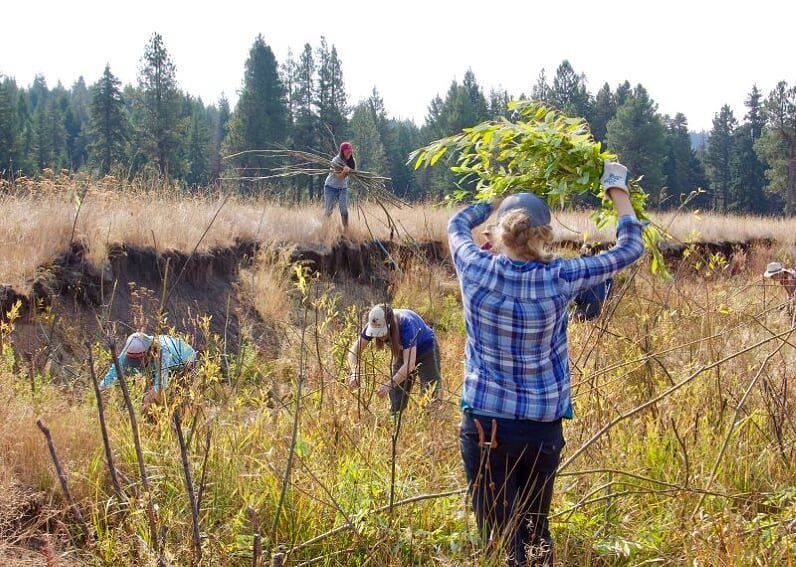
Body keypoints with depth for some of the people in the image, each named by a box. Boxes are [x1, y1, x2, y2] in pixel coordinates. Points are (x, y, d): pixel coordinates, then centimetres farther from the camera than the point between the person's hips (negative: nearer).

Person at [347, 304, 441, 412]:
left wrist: (389, 385, -57)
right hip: (402, 354, 5)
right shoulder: (374, 325, -28)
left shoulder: (406, 325, -43)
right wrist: (355, 373, -44)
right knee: (396, 404, 0)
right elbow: (354, 350, -24)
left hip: (426, 351, -5)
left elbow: (410, 364, -48)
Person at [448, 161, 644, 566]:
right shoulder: (559, 279, -11)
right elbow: (631, 247, 4)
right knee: (536, 532, 18)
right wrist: (617, 189, 17)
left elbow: (457, 224, 15)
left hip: (484, 426, -1)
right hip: (543, 429, 1)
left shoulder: (476, 269, -10)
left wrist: (500, 199, 27)